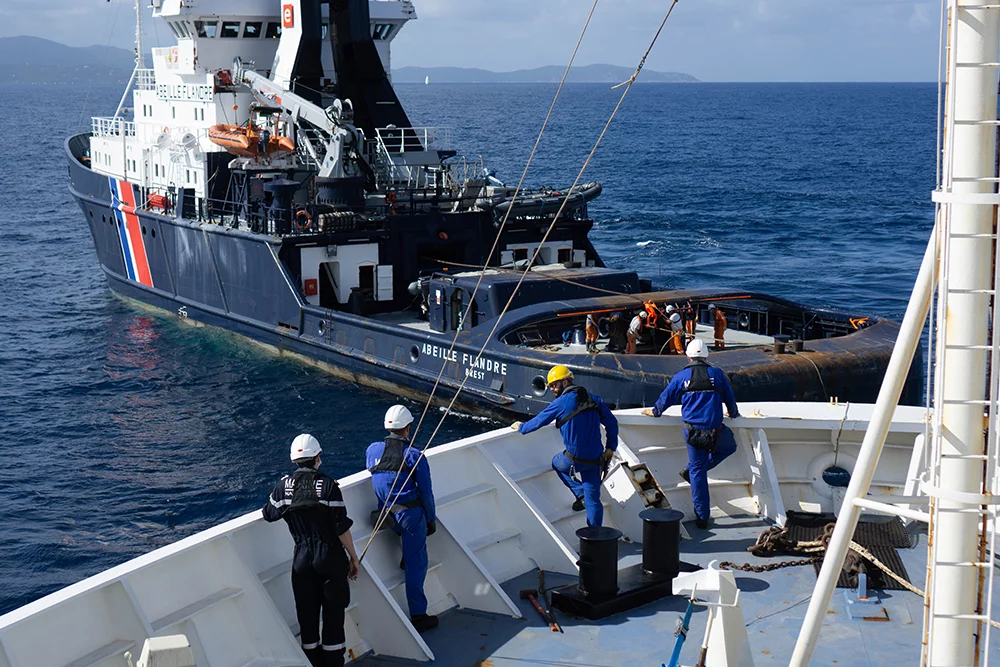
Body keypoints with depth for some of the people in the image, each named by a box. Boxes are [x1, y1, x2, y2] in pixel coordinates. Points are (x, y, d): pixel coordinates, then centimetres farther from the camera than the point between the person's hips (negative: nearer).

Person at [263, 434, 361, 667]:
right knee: (333, 615, 5)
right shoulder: (327, 485, -11)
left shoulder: (283, 486, -2)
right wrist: (353, 557, 0)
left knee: (307, 617, 11)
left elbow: (269, 514, 14)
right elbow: (342, 527, -10)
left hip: (302, 561, 3)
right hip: (331, 560, -3)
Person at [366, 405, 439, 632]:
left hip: (386, 517, 5)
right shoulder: (415, 456, -8)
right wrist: (431, 519, 7)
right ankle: (418, 616, 4)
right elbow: (426, 492, -5)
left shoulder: (372, 450, 3)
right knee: (416, 564, 2)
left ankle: (406, 557, 28)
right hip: (411, 514, -5)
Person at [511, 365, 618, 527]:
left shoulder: (562, 402, -6)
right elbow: (612, 422, 10)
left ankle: (580, 494, 14)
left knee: (557, 463, 29)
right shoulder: (594, 399, 10)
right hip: (596, 460, 5)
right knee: (593, 500, 11)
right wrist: (611, 447, 13)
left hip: (575, 459, -5)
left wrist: (521, 428, 22)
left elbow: (539, 421, 4)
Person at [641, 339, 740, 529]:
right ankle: (690, 471, 21)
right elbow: (730, 398, 15)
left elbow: (665, 398, 14)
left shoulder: (681, 377, 2)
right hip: (715, 431, -1)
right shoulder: (717, 374, 1)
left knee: (698, 472, 11)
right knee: (729, 446, 30)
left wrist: (654, 411, 35)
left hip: (692, 432, 1)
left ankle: (702, 517, 13)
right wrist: (734, 413, 36)